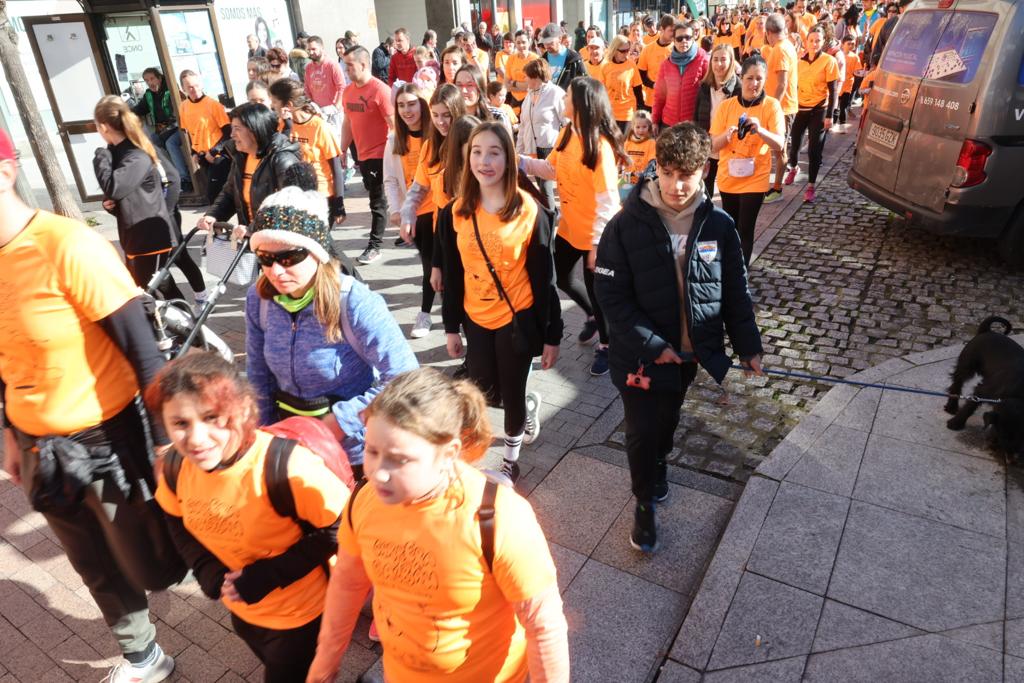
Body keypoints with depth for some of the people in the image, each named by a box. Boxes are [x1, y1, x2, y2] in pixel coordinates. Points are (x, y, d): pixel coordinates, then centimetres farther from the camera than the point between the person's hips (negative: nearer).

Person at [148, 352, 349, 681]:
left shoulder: (287, 466, -36)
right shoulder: (177, 464, -15)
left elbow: (342, 528, -27)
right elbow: (178, 523, 5)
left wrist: (271, 574, -27)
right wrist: (208, 572, -10)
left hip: (299, 615, -6)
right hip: (241, 609, 6)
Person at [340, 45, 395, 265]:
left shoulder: (380, 90, -13)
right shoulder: (349, 91, 8)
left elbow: (394, 124, -14)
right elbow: (347, 123, 16)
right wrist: (343, 150, 15)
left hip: (380, 155, -7)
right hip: (363, 154, 7)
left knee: (378, 201, -2)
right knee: (377, 198, 16)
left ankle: (374, 246, 5)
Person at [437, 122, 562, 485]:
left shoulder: (530, 211, -12)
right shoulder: (457, 212, -3)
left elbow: (544, 279, -8)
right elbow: (452, 275, 5)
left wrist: (551, 335, -7)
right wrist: (451, 326, 8)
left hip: (517, 318, -3)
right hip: (476, 319, 4)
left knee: (511, 393, 9)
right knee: (485, 393, 11)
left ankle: (511, 458, 35)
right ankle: (528, 406, 45)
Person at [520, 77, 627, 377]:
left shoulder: (600, 146, -24)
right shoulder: (568, 134, 1)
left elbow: (608, 200, -24)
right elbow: (552, 169, 10)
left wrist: (598, 243, -24)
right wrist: (520, 161, -4)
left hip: (594, 233, -8)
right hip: (569, 226, 8)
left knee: (595, 288, 6)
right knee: (561, 277, 20)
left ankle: (606, 345, 30)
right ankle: (594, 316, 47)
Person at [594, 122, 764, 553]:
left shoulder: (718, 225, -7)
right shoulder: (626, 225, -16)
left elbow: (735, 292, 3)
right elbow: (611, 295, -15)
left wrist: (747, 346, 4)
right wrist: (653, 345, -17)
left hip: (690, 353, 3)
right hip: (640, 354, -3)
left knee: (667, 421, 23)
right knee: (642, 432, 6)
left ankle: (657, 468, 52)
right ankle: (645, 502, 31)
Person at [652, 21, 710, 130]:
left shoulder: (703, 60, -4)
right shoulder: (666, 64, 6)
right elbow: (659, 94, 10)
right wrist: (655, 121, 6)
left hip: (695, 123, -3)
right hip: (668, 123, 3)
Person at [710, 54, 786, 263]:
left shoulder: (772, 105, -8)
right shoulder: (726, 106, -3)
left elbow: (779, 144, -16)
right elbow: (713, 145, -5)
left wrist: (760, 130, -34)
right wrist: (726, 136, -27)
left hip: (755, 178, -3)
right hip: (727, 176, 3)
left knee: (745, 230, -5)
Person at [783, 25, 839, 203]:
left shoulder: (829, 61, -7)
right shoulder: (800, 60, 5)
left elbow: (833, 91, -8)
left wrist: (829, 115, -14)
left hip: (819, 110, -4)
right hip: (800, 107, 4)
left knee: (814, 149, -3)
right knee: (794, 143, 11)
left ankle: (810, 186, 6)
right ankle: (793, 167, 43)